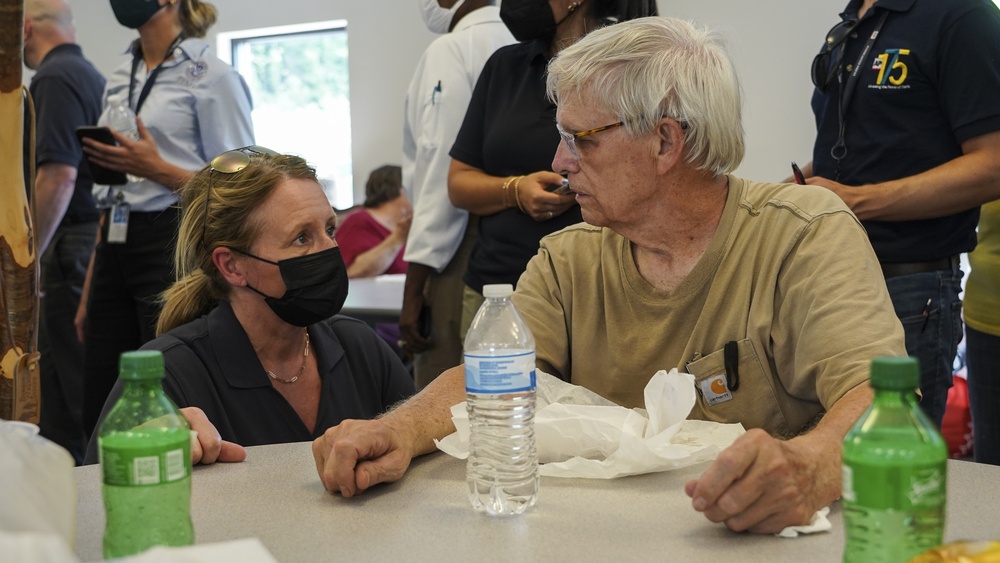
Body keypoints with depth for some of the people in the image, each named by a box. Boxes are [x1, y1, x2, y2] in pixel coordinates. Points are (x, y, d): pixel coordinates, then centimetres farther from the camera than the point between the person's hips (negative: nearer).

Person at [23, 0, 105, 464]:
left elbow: (59, 175, -22)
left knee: (72, 372, -4)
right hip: (97, 230, 10)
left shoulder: (54, 78, -12)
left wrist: (28, 257, -19)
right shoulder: (92, 74, 16)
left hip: (73, 245, -10)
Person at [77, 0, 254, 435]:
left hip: (174, 251, -7)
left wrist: (157, 169, -19)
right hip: (115, 250, 7)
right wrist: (88, 295, 17)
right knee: (99, 421, 8)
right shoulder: (119, 80, 17)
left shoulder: (212, 77, -5)